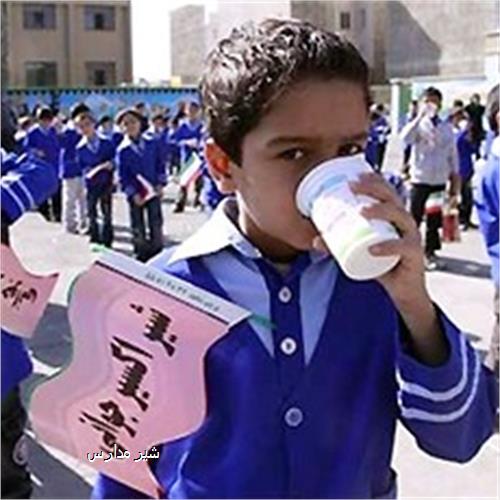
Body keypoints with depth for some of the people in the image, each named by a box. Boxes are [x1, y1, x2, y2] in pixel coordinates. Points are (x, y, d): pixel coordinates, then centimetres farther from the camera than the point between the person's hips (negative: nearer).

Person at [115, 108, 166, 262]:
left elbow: (161, 164, 4)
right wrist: (132, 194, -13)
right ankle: (141, 254, 20)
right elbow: (122, 176, -5)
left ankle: (157, 253, 18)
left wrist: (160, 184, -6)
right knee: (138, 227, 8)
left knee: (156, 223, 6)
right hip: (135, 194, -1)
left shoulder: (153, 143, -2)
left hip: (153, 191, 1)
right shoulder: (122, 150, -7)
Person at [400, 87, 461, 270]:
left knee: (435, 221, 12)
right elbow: (405, 138, -27)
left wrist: (454, 188, 7)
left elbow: (453, 157, 10)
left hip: (439, 183, 3)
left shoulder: (447, 128, 6)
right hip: (420, 181, -3)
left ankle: (430, 252, 25)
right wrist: (421, 115, -27)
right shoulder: (418, 124, -4)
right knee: (414, 219, 2)